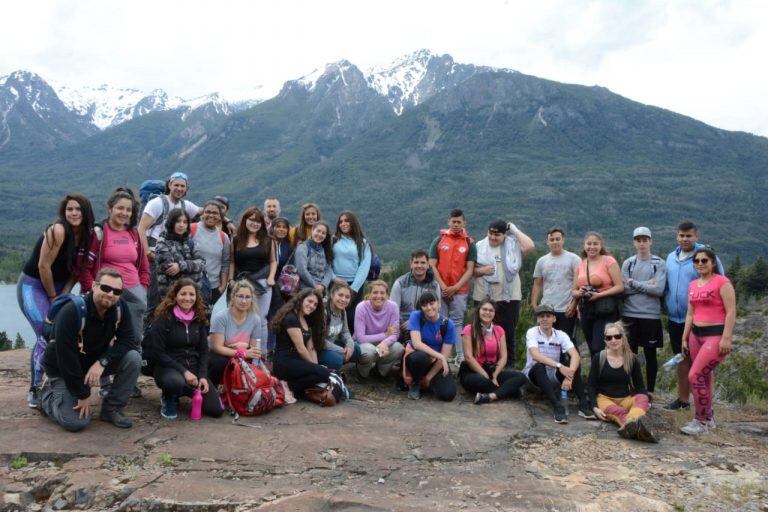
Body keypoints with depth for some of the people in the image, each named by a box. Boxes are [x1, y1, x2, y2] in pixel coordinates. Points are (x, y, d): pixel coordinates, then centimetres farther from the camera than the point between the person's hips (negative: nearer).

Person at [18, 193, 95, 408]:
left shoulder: (87, 236, -3)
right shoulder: (58, 231, -24)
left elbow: (77, 269, 2)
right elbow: (43, 266, -21)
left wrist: (64, 295, -8)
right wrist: (54, 298, -11)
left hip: (58, 287, 7)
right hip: (33, 285, -7)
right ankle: (34, 389, -6)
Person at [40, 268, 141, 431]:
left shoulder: (120, 308, -14)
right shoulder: (72, 312, -30)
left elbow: (128, 340, -14)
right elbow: (66, 359, -28)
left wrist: (102, 362, -31)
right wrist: (83, 394, -22)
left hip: (96, 362, 5)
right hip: (63, 369, -5)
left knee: (133, 359, -21)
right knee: (76, 422, -17)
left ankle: (111, 409, -5)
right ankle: (49, 394, 14)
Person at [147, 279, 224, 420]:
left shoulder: (200, 318, 6)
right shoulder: (163, 318, -9)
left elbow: (203, 351, 8)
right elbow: (158, 353, -12)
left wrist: (203, 376, -7)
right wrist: (183, 371, -19)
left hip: (193, 367, 5)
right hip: (168, 367, -4)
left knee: (216, 409, -9)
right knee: (175, 381, -42)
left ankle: (186, 391, 20)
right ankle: (168, 400, -3)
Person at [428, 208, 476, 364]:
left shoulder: (469, 243, 5)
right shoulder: (439, 240, 6)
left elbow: (469, 270, 0)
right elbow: (432, 266, 2)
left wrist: (455, 288, -9)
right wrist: (442, 286, -8)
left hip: (459, 291, 0)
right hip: (440, 290, 1)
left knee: (457, 323, 2)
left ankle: (460, 357, 6)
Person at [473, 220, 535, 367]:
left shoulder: (513, 245, 4)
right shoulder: (480, 246, 6)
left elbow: (529, 246, -15)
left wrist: (515, 230, -7)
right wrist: (481, 270, -13)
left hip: (509, 297, -1)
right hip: (484, 297, 1)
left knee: (508, 333, 6)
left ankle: (509, 365, 16)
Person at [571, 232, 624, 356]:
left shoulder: (608, 261, -3)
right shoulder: (580, 265, 13)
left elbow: (620, 286, -9)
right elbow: (574, 291, 16)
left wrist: (599, 295, -18)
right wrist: (579, 293, -8)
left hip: (605, 310, -6)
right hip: (586, 311, 6)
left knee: (599, 349, -14)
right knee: (592, 350, 12)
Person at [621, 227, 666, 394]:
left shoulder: (659, 264, 0)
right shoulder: (628, 263, 6)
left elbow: (659, 290, -13)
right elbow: (623, 289, -5)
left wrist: (635, 283, -9)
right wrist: (646, 285, -10)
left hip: (651, 315, -2)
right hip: (630, 314, 2)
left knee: (650, 355, 8)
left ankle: (649, 392, 18)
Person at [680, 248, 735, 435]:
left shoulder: (722, 282, -8)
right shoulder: (693, 285, 12)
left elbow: (731, 312, -13)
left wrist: (726, 338, -19)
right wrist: (684, 338, 14)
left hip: (716, 335, -7)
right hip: (696, 335, 7)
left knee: (695, 376, -13)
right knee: (704, 377, 12)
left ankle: (701, 421, -1)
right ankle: (708, 418, 23)